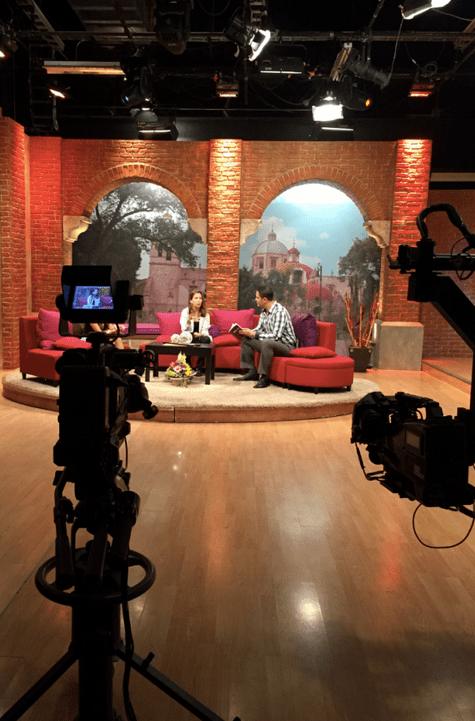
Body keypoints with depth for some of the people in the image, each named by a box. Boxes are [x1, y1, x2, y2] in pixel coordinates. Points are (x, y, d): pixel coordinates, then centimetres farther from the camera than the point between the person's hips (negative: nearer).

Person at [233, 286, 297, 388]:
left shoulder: (280, 311, -23)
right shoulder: (264, 311, 6)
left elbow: (275, 336, -29)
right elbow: (259, 328, 15)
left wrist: (254, 334, -27)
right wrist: (248, 332, -6)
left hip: (287, 345, -9)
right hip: (270, 343, 9)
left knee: (266, 343, -38)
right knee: (246, 340, 4)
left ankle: (264, 377, -28)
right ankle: (251, 372, 3)